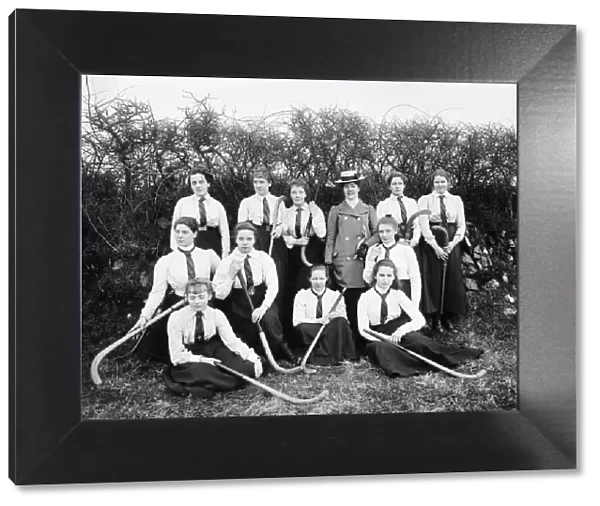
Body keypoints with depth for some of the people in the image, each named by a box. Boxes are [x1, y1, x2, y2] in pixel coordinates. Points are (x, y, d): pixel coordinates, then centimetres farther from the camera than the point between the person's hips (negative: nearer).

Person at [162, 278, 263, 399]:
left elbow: (232, 340, -14)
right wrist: (202, 359, -26)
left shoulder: (216, 315, -6)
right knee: (200, 371, -38)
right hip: (187, 362, -3)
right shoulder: (176, 318, -14)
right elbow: (177, 356, -14)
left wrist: (251, 356, -28)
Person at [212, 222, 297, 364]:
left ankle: (282, 350, -6)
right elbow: (220, 295, -8)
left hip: (263, 305, 0)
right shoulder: (227, 262, -5)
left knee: (268, 319, -32)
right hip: (240, 312, 1)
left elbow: (273, 286, -11)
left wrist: (263, 307, -26)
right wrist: (232, 274, -20)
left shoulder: (263, 258, -3)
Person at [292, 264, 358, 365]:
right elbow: (297, 321, -7)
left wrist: (334, 316, -26)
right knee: (301, 328, -34)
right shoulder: (301, 295, 5)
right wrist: (318, 321, -23)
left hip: (332, 333, 1)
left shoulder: (336, 295, 8)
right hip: (310, 334, 0)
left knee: (340, 322, -30)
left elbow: (342, 320, -2)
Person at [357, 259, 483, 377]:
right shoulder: (365, 297, 0)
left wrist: (401, 330, -26)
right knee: (380, 347, -38)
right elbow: (363, 329, -7)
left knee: (415, 339, -34)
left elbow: (420, 320, -7)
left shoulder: (398, 295, 3)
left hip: (398, 336, 1)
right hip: (379, 339, -1)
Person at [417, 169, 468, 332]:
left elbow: (461, 225, 7)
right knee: (433, 280, -2)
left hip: (450, 244, 3)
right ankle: (434, 318, 7)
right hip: (431, 244, -3)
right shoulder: (425, 200, 1)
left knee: (452, 280, 3)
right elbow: (424, 225, -7)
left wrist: (454, 242, -9)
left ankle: (448, 317, 15)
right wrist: (435, 246, -15)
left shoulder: (456, 200, 10)